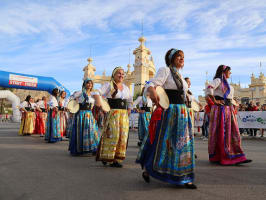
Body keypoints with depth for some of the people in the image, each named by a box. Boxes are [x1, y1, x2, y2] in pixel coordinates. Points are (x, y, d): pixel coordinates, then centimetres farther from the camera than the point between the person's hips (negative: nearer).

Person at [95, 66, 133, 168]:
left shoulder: (125, 87, 18)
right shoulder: (109, 85, 0)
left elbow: (130, 100, 28)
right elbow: (97, 93, -9)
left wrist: (129, 109, 13)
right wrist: (100, 106, -24)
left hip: (124, 114, 6)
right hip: (112, 113, -6)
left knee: (123, 136, 2)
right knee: (112, 135, -10)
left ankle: (117, 159, 12)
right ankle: (106, 157, 8)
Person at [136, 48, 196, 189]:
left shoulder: (180, 75, 19)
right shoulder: (165, 70, -5)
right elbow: (151, 84, -19)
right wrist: (153, 92, -41)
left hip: (182, 113, 8)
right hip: (168, 112, -8)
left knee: (183, 144, 7)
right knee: (163, 142, -2)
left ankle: (184, 178, 19)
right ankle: (147, 169, 19)